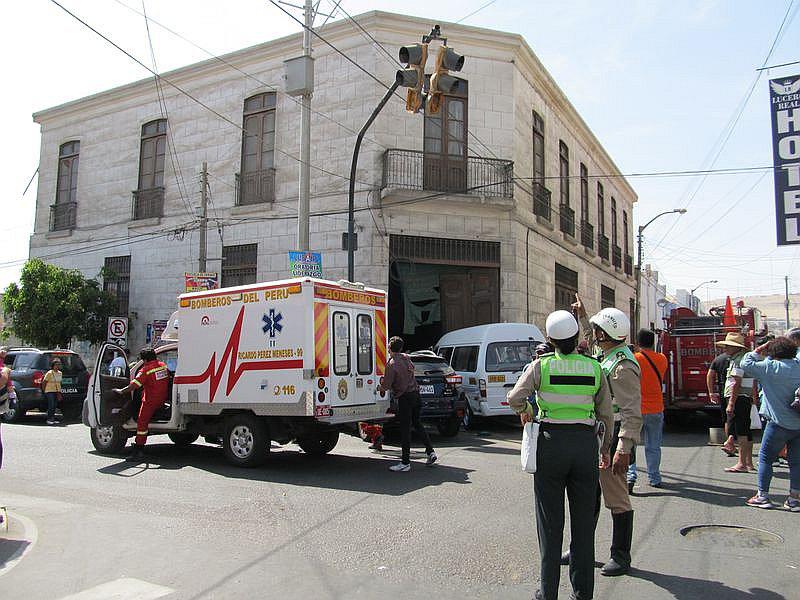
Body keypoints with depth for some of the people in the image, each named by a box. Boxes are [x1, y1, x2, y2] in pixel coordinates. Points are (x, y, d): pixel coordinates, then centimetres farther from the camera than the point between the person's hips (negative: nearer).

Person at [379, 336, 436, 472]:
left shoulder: (391, 364, -16)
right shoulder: (406, 357, 7)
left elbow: (386, 386, -14)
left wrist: (378, 388, 6)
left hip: (405, 398, -8)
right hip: (415, 393, 8)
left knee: (405, 429, -2)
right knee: (417, 423, 20)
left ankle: (405, 463, 2)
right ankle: (430, 451, 18)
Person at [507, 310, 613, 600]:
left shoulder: (541, 365, -5)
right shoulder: (595, 368, 3)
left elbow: (514, 398, -14)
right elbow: (607, 415, 7)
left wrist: (525, 411, 8)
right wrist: (605, 449, 18)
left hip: (551, 441, -2)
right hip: (585, 442, 2)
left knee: (550, 521, 8)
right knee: (584, 521, 12)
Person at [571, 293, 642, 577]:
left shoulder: (623, 366, -20)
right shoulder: (605, 355, 8)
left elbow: (632, 413, -23)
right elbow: (591, 340, 35)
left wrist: (623, 450, -27)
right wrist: (582, 316, 36)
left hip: (612, 439, -10)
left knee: (616, 499, 3)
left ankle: (621, 557, 16)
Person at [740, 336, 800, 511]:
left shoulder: (771, 367, -12)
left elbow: (745, 364, -8)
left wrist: (758, 351, 2)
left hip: (779, 423, -5)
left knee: (765, 458, 6)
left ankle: (762, 496, 8)